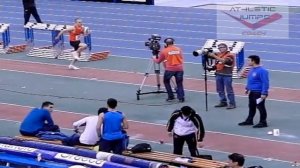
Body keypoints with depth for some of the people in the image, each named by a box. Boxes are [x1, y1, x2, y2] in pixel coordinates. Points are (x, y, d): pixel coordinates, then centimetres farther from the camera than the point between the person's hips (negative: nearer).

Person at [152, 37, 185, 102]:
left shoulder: (164, 51, 3)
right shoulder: (179, 49, 9)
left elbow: (158, 61, 14)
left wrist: (154, 58, 34)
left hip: (170, 69, -2)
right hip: (179, 68, 2)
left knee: (166, 81, 18)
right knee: (179, 83, 10)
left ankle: (170, 96, 14)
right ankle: (181, 97, -2)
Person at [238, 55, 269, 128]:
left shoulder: (262, 71, -21)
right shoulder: (252, 70, 9)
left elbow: (265, 83, -22)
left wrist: (264, 93, -24)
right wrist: (247, 88, 25)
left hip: (259, 93, -10)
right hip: (252, 92, 10)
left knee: (260, 107, -2)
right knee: (251, 107, 18)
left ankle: (263, 122, 6)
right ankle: (249, 120, 29)